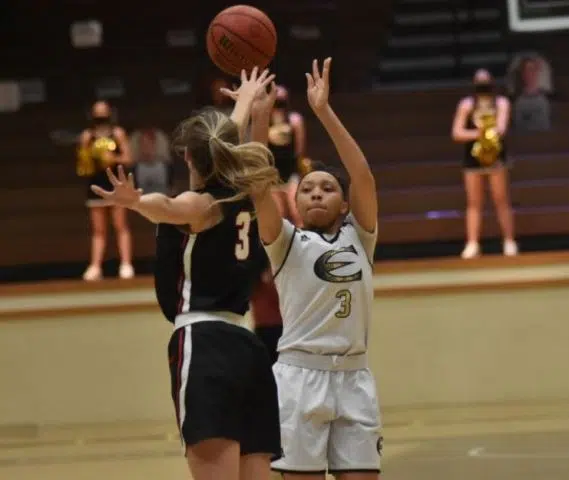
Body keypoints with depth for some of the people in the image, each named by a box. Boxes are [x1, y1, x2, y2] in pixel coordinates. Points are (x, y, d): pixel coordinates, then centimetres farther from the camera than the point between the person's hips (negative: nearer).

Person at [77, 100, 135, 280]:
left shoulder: (118, 134, 3)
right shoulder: (87, 136, 6)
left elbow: (128, 158, 0)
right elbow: (82, 164, 7)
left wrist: (114, 159, -17)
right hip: (96, 184, 2)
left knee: (121, 225, -3)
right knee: (98, 230, 4)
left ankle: (126, 264, -4)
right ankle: (95, 266, 3)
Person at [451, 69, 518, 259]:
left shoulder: (501, 103, 3)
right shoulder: (467, 104, 6)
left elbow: (501, 127, -14)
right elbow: (457, 133, 1)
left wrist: (494, 133, -37)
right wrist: (476, 134, -16)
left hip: (495, 155, -1)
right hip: (472, 157, 1)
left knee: (501, 200, -2)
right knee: (474, 202, 1)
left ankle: (509, 242, 2)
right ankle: (472, 245, -1)